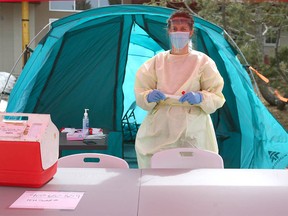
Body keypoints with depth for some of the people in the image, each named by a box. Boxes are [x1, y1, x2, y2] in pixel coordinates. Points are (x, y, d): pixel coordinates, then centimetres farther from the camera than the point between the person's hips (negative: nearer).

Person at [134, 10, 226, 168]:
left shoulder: (203, 61, 5)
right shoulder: (157, 61, 10)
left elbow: (217, 97, 3)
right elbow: (140, 94, 7)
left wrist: (200, 97, -17)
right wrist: (150, 96, -14)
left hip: (192, 133, -1)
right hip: (159, 131, 1)